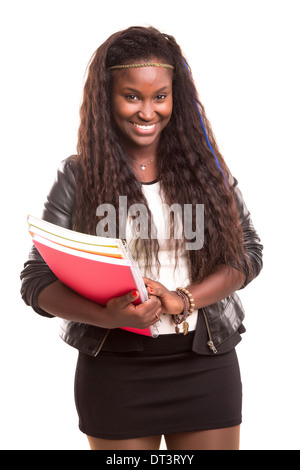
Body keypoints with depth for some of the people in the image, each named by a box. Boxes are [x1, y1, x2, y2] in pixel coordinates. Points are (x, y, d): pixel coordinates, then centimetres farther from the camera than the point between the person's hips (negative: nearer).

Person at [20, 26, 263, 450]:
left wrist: (182, 300, -15)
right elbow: (37, 280, -6)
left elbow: (247, 252, 1)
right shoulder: (78, 176, -3)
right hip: (114, 371, -1)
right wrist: (107, 316, -23)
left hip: (206, 365, 2)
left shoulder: (205, 166, 3)